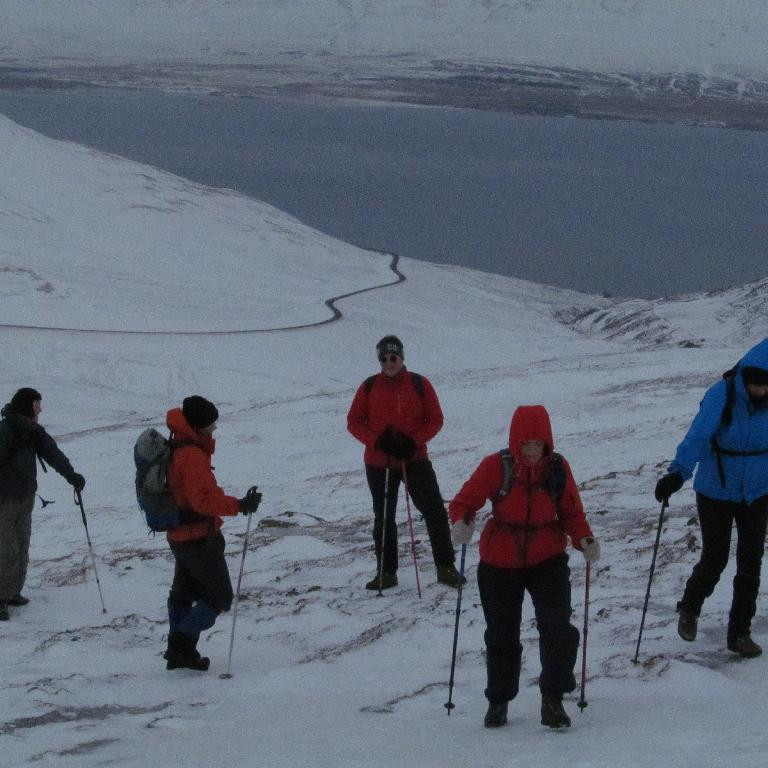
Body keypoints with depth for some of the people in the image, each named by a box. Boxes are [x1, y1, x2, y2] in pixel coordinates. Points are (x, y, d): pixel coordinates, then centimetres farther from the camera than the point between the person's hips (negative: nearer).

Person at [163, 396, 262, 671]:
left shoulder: (175, 448, 8)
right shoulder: (192, 456, -24)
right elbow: (204, 498, -31)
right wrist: (239, 505, -35)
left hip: (179, 536, 10)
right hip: (200, 538, -10)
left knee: (183, 594, 20)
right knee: (219, 597, -1)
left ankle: (178, 652, 26)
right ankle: (182, 645, -5)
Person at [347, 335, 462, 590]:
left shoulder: (420, 385, -3)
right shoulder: (369, 387, 0)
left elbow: (435, 420, 0)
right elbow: (354, 422, 2)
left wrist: (414, 441, -15)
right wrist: (377, 441, -14)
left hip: (414, 459, -1)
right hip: (379, 463, 2)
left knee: (434, 510, -9)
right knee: (383, 517, 11)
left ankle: (446, 567, 0)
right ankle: (386, 572, 21)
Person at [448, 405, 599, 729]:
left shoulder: (558, 468, -7)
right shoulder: (496, 467, -13)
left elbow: (571, 513, 1)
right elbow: (464, 501, -8)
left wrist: (585, 539, -18)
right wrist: (461, 523, -30)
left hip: (547, 559, 0)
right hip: (499, 563, 0)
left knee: (557, 628, -13)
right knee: (501, 634, 11)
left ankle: (553, 699, 0)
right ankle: (498, 700, 29)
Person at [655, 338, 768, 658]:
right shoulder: (722, 395, -22)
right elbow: (699, 435, -33)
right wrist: (678, 473, -47)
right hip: (716, 492, -3)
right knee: (715, 559, 1)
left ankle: (740, 632, 16)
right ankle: (689, 608, 31)